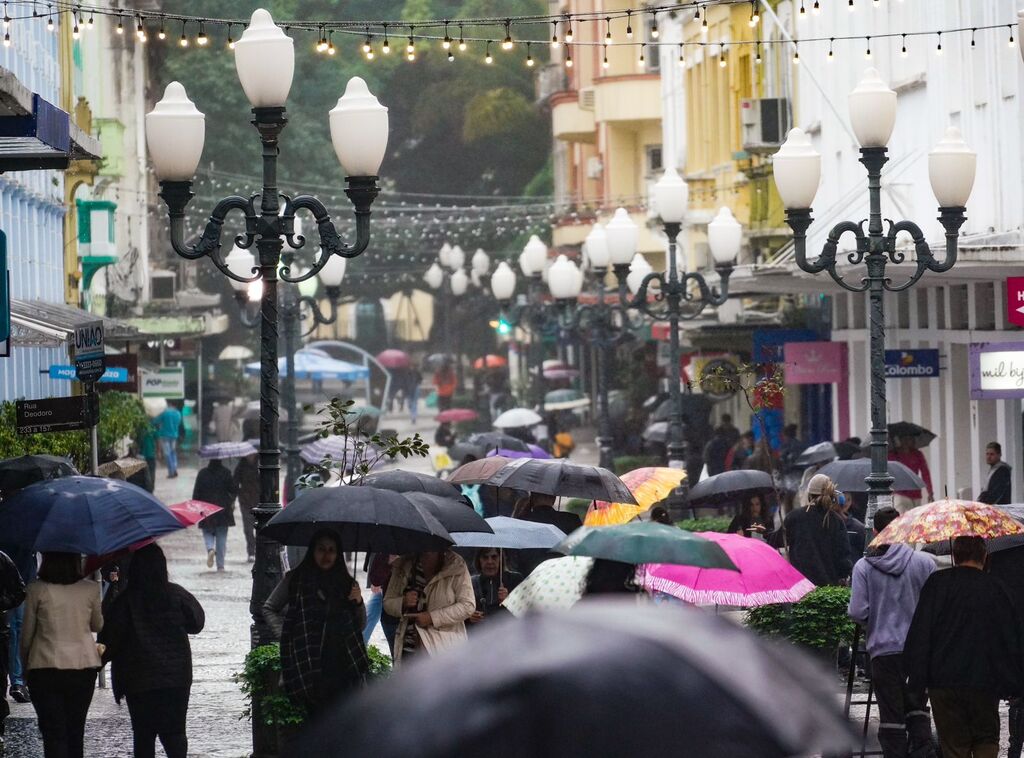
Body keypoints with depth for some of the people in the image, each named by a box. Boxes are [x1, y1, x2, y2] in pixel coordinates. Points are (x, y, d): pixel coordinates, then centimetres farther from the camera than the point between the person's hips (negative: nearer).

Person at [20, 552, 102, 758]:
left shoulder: (36, 590, -9)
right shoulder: (90, 589, -3)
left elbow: (26, 635, -1)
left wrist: (25, 666, 13)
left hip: (46, 667, -2)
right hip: (84, 665, 2)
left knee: (53, 733, -1)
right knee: (76, 732, 14)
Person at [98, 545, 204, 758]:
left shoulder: (125, 600, -9)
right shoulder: (177, 595, -4)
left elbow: (109, 639, -6)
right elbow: (197, 623, 8)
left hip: (138, 679, -1)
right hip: (177, 676, 1)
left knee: (143, 734, 7)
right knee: (175, 732, 6)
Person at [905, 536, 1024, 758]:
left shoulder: (936, 583, 0)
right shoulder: (997, 588, 3)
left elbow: (920, 633, -4)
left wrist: (917, 675, -2)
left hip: (944, 681, 0)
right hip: (985, 681, 1)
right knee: (987, 740, 10)